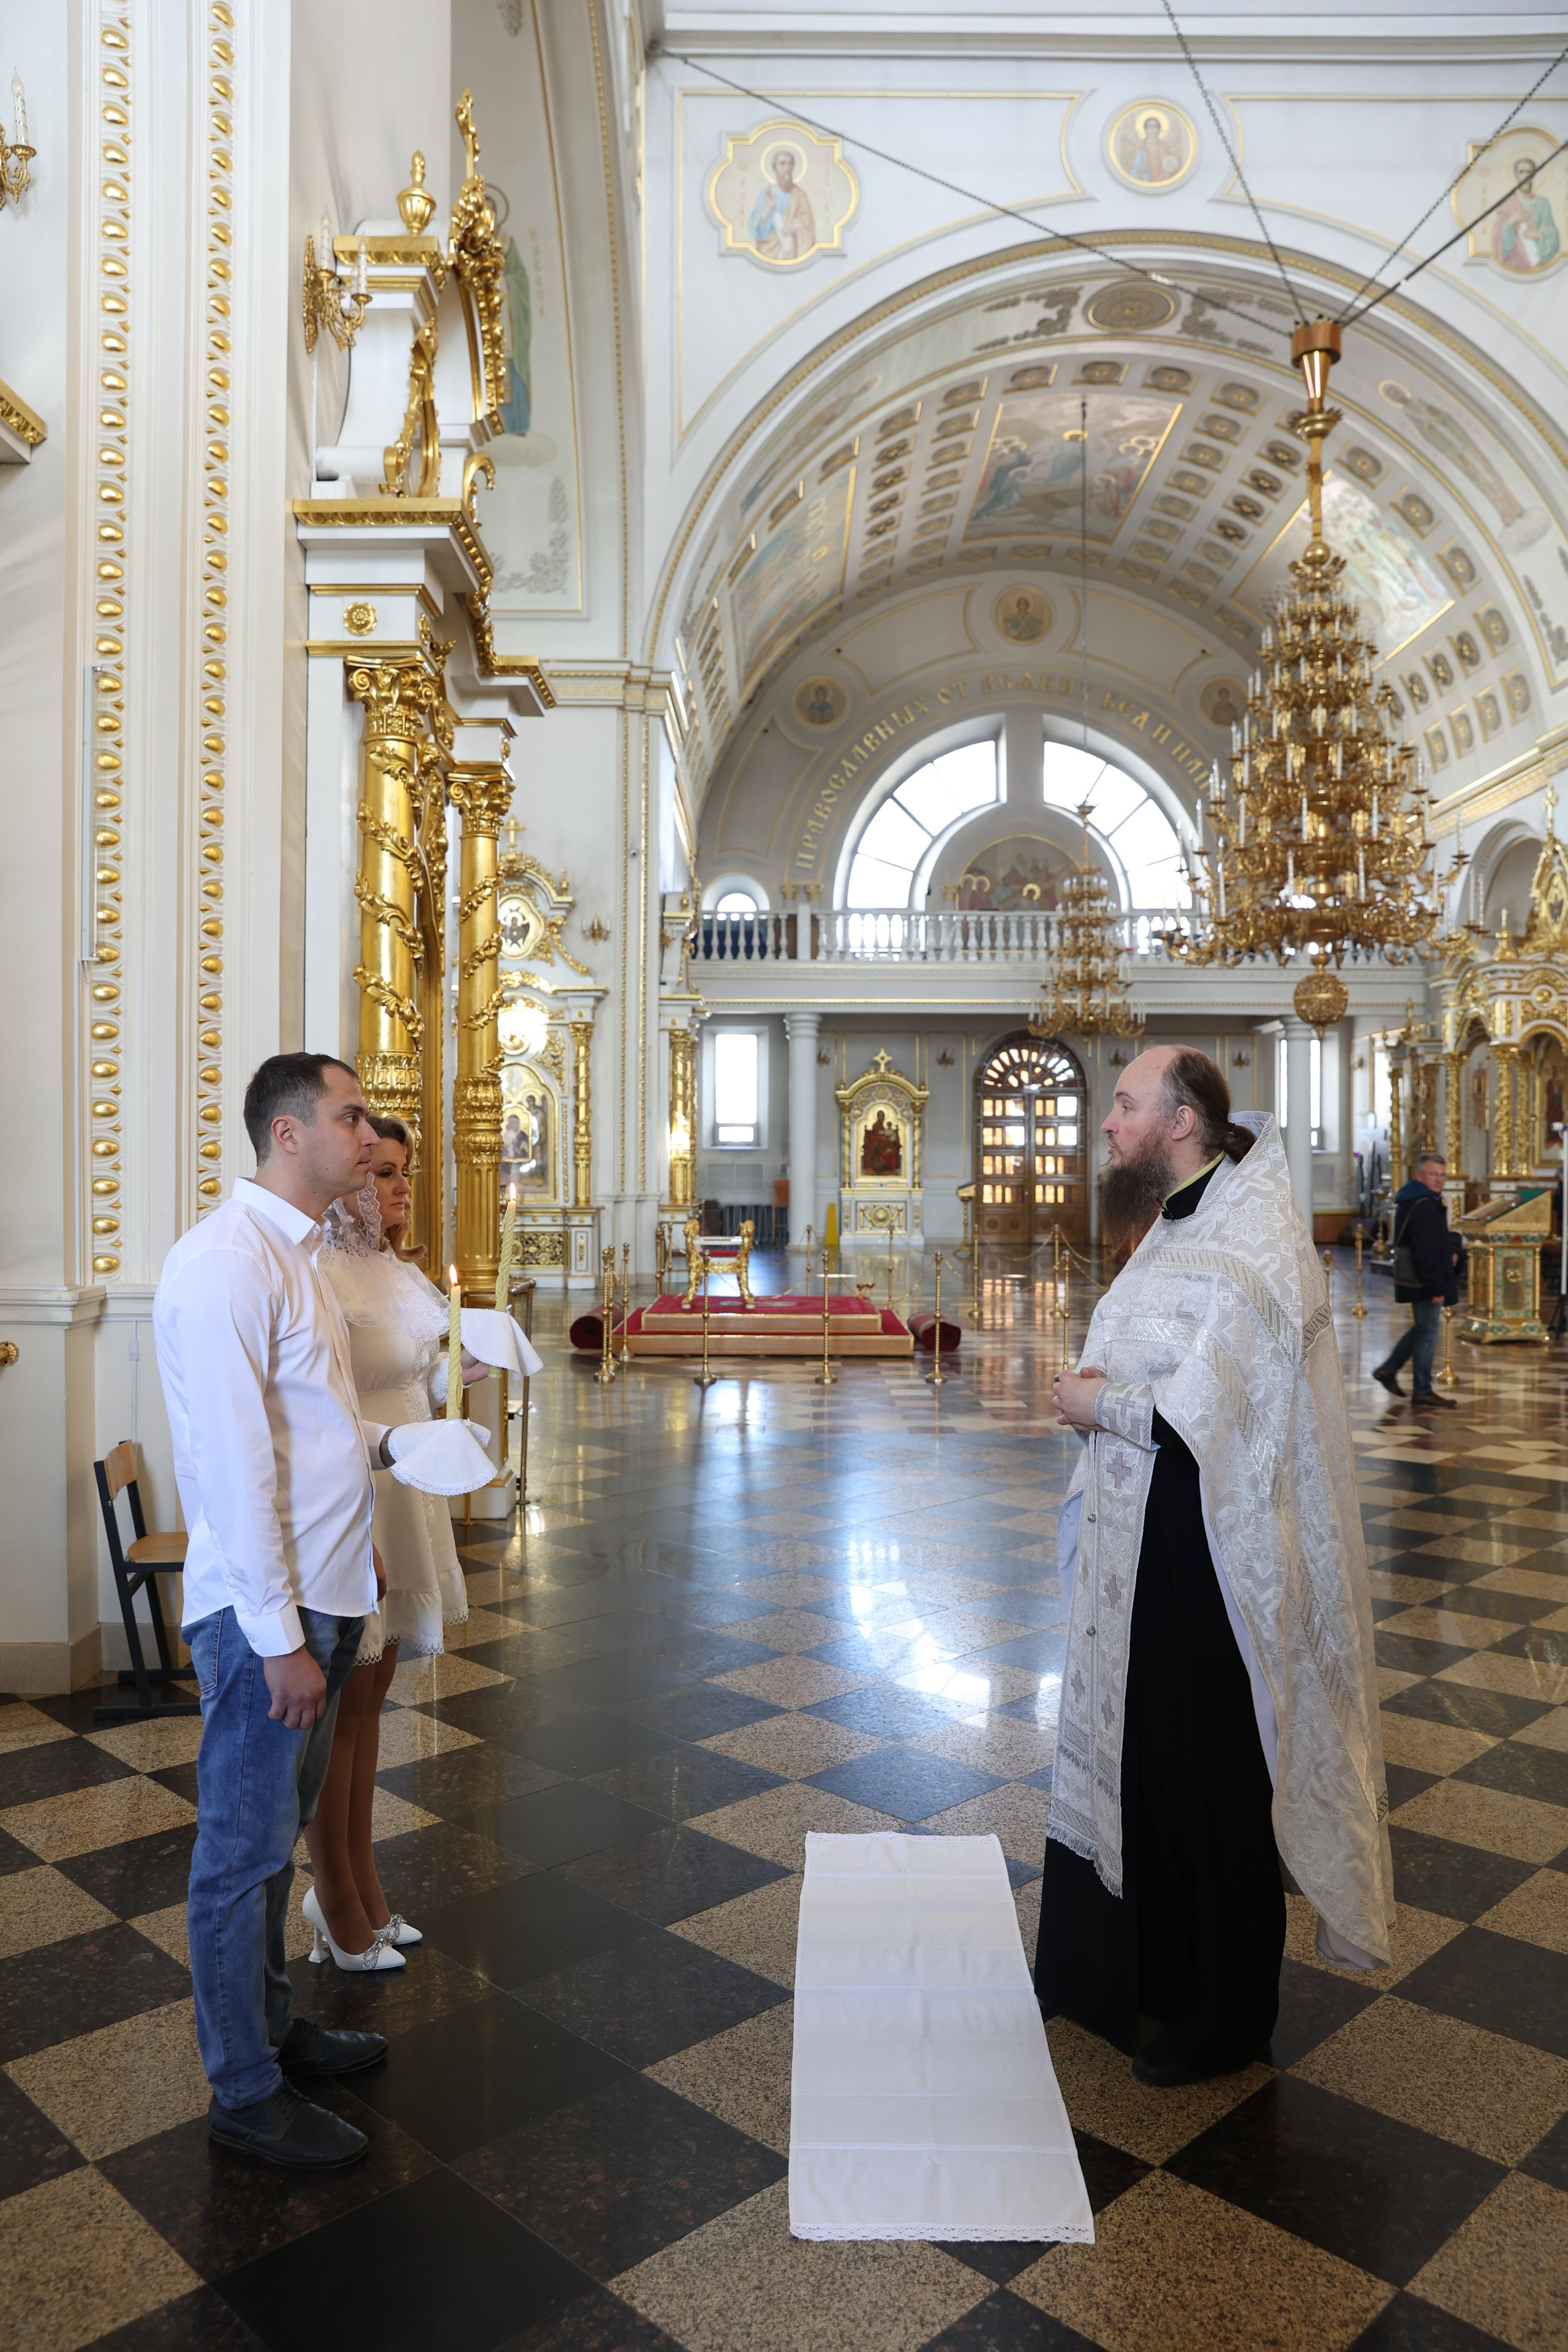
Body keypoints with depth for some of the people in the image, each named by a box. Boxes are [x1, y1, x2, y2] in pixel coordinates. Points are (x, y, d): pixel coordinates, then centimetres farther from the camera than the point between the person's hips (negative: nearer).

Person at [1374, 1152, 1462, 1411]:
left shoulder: (1413, 1202, 13)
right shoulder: (1424, 1207, -21)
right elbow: (1426, 1251, -25)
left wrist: (1450, 1253, 8)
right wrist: (1436, 1288, -24)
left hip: (1417, 1280, 11)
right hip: (1426, 1283, -11)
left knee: (1423, 1328, 22)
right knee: (1427, 1333, -2)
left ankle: (1388, 1369, 26)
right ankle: (1422, 1394, 6)